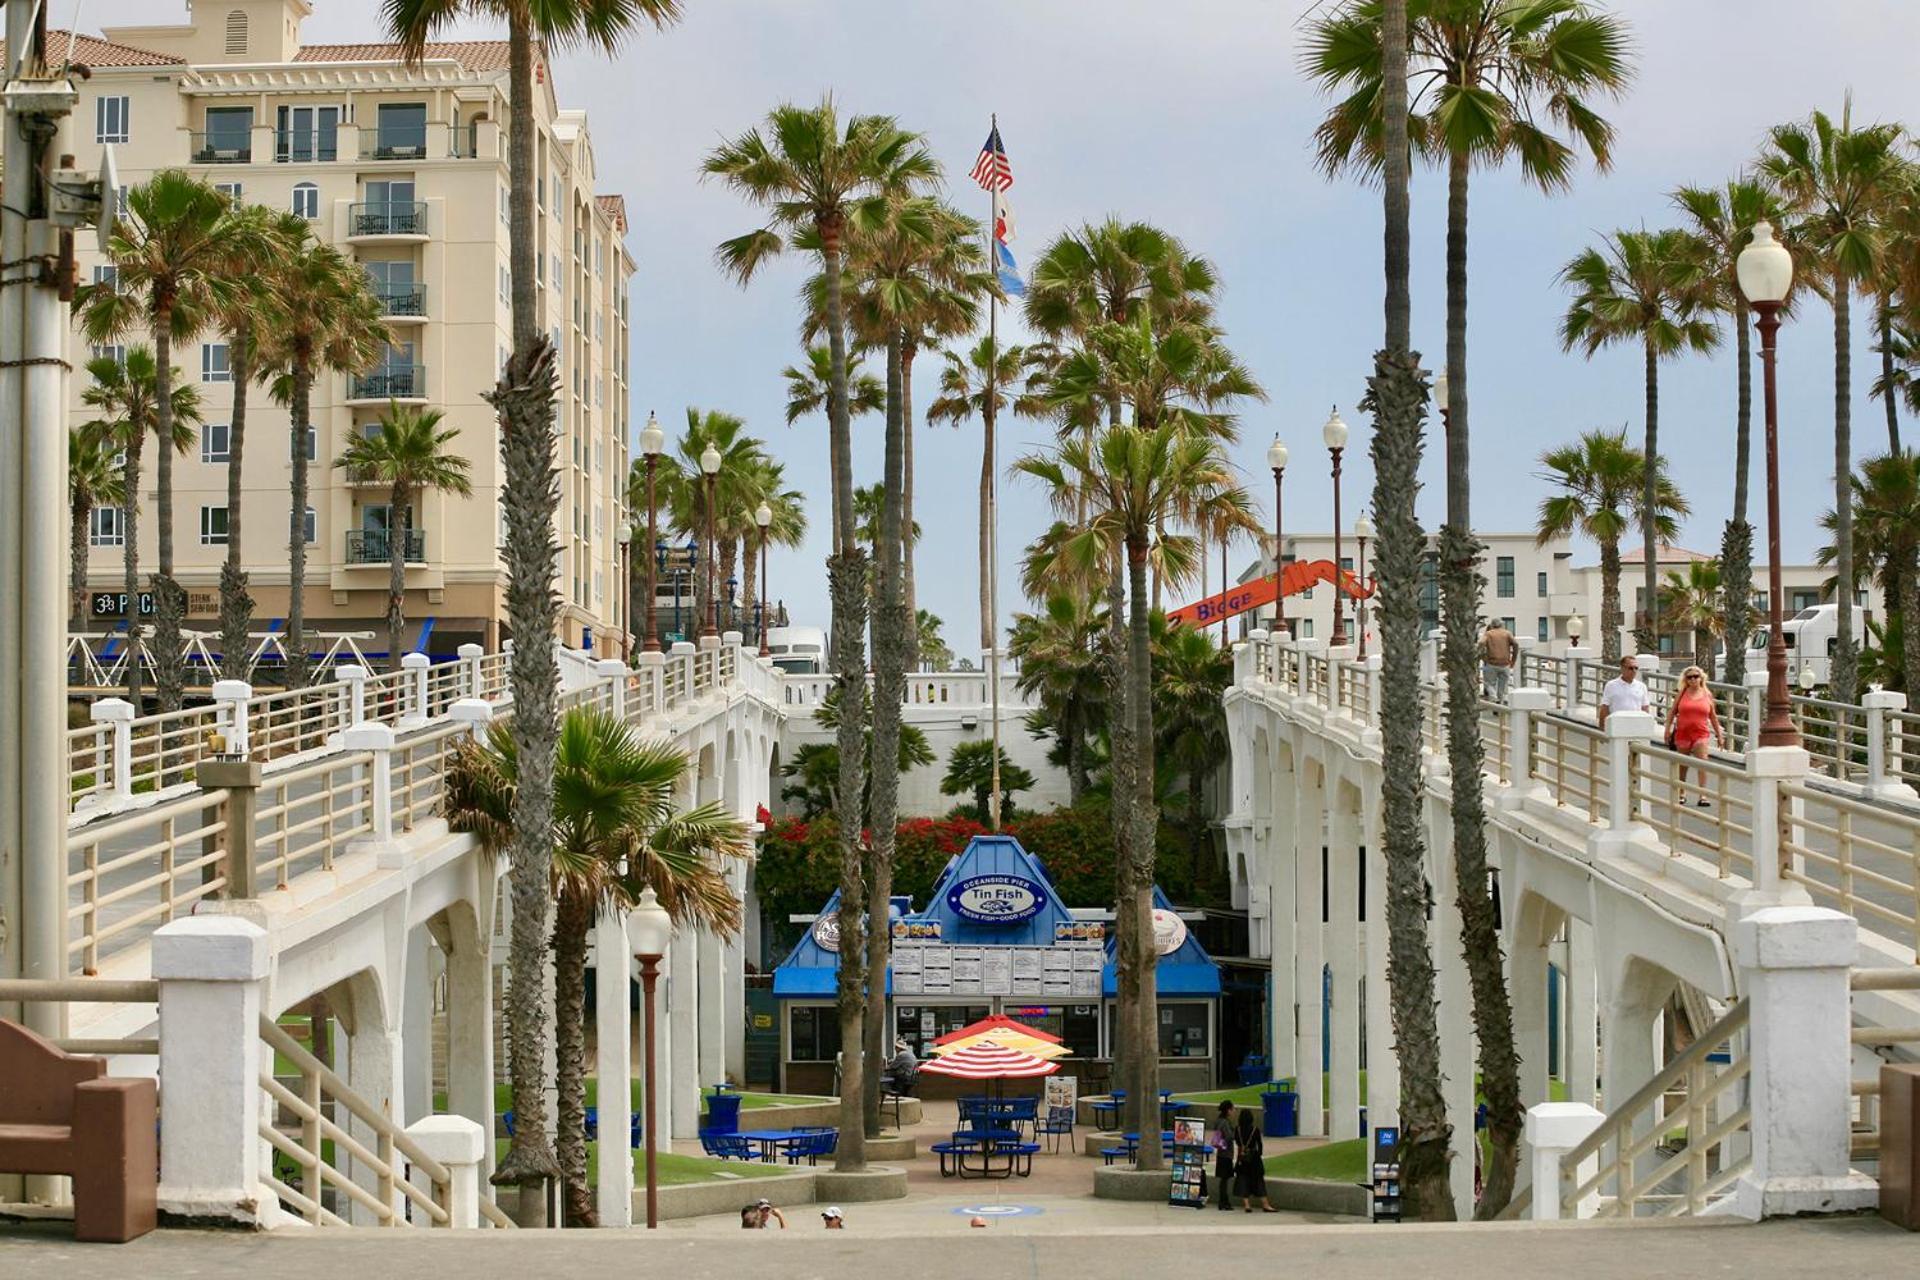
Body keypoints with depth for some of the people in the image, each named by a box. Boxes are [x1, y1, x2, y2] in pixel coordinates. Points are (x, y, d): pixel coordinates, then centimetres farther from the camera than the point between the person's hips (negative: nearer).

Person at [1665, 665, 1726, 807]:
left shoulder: (1707, 694, 6)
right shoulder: (1682, 693, 4)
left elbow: (1713, 716, 12)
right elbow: (1672, 712, 8)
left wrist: (1719, 735, 12)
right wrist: (1668, 730, 0)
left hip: (1701, 734, -1)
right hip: (1682, 733, 1)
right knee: (1682, 766, 11)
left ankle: (1703, 795, -17)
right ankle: (1681, 794, 29)